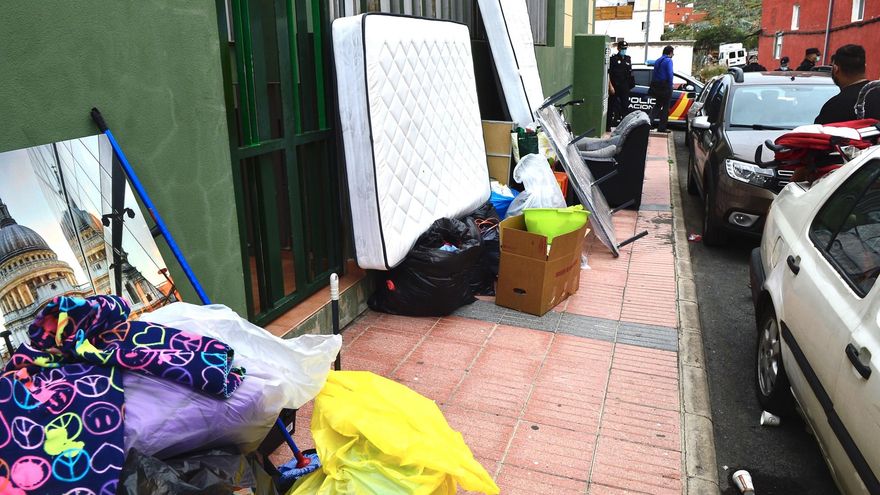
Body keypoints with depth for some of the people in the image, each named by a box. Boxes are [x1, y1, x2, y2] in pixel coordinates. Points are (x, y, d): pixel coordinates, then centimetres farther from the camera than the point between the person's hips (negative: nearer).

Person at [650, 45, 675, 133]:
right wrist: (670, 87, -10)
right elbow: (670, 75, -16)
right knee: (665, 107, 2)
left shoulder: (657, 61, 13)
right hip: (665, 87, -7)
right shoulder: (668, 60, -9)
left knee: (657, 105, 19)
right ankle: (662, 128, 3)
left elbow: (653, 74, 12)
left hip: (656, 86, 7)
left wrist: (653, 86, 13)